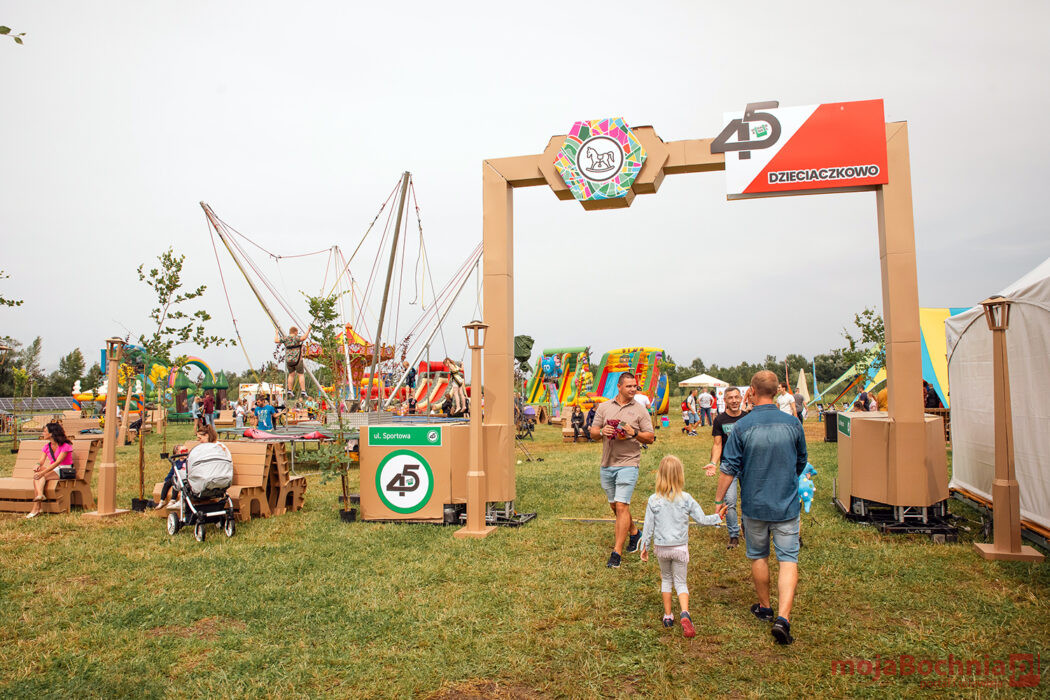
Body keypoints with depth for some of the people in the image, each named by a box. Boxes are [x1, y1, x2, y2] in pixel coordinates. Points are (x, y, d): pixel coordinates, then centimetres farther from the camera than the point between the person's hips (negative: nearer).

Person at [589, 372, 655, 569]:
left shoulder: (640, 410, 1)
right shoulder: (604, 407, 8)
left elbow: (650, 438, 1)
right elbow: (593, 432, 10)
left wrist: (634, 433, -16)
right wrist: (602, 431, -11)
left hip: (628, 463, -4)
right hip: (606, 464, 4)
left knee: (621, 506, -12)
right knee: (615, 506, 15)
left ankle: (617, 553, -7)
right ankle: (634, 532, 40)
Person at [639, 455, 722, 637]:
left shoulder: (654, 500, -11)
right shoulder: (686, 499, -11)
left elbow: (648, 527, -5)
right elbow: (702, 519, -4)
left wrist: (644, 547, 7)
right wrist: (717, 518, 15)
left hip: (661, 548, 0)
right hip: (680, 548, 0)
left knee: (666, 579, 20)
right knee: (680, 582, 10)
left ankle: (668, 616, 25)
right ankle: (685, 613, -13)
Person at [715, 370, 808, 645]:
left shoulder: (742, 426, -12)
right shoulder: (793, 423, -4)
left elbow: (729, 468, -9)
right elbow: (801, 463, 11)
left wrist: (719, 499, 3)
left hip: (754, 505, 0)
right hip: (787, 505, 1)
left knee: (758, 556, 17)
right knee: (788, 560, 3)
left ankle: (764, 607, 32)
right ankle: (783, 617, -9)